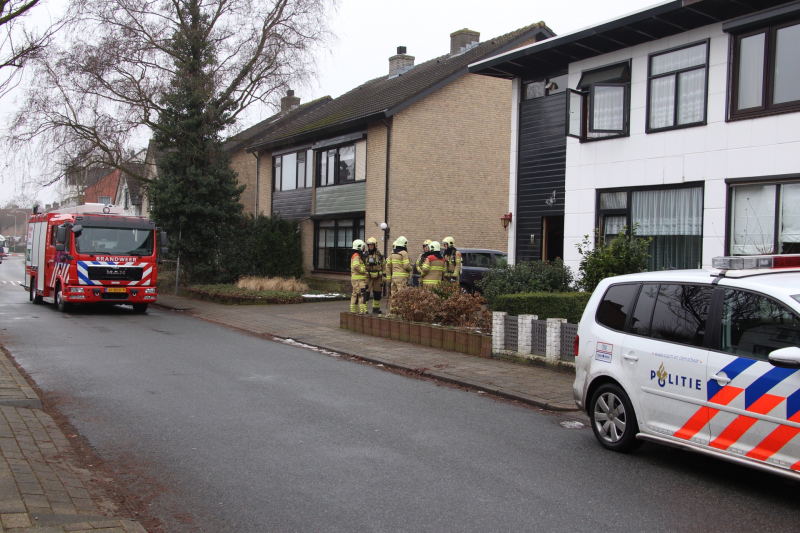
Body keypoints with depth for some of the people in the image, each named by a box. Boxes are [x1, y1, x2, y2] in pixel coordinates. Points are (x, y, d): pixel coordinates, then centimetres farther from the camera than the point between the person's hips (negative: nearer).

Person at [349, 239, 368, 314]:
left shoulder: (354, 256, 19)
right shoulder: (356, 256, -14)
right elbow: (356, 266, -26)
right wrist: (364, 271, -16)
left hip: (354, 279, 11)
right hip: (358, 279, -11)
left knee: (355, 294, 14)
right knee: (362, 294, -13)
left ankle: (353, 310, 19)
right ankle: (363, 311, -17)